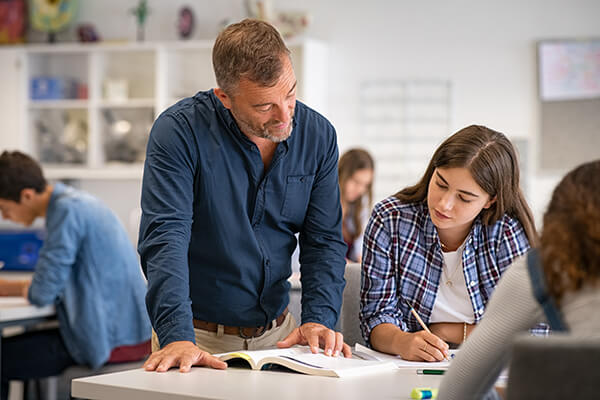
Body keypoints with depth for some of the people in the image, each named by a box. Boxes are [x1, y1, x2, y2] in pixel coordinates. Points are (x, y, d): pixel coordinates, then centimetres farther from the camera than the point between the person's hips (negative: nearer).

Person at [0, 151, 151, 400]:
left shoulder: (67, 210, -17)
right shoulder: (76, 202, 12)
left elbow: (42, 294, -18)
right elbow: (56, 278, 21)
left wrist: (27, 290, 3)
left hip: (110, 340, -10)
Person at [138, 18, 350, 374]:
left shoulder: (318, 135, 0)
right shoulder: (180, 130, -13)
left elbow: (324, 240, 3)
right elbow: (165, 237, -20)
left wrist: (319, 318, -13)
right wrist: (177, 336, -32)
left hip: (278, 333, 3)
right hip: (201, 336, -3)